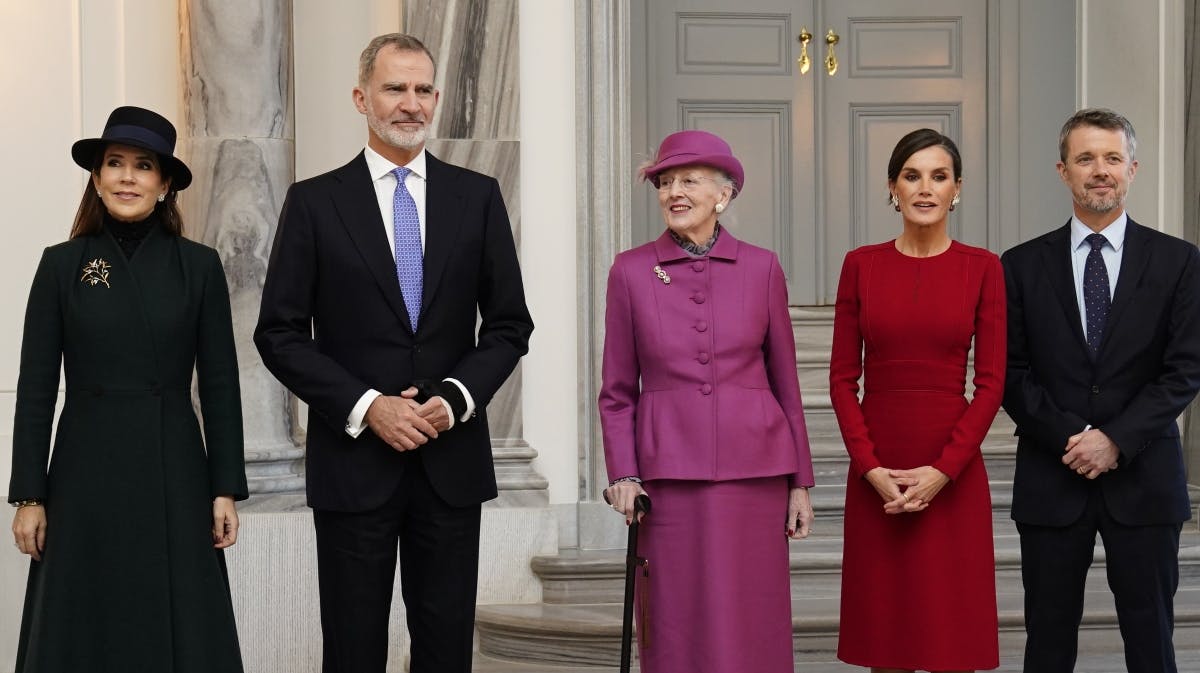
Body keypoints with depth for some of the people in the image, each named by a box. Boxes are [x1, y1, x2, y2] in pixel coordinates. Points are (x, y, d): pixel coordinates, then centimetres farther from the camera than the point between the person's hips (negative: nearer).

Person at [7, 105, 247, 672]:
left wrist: (226, 489, -2)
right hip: (85, 476, 0)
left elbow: (220, 385, 2)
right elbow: (35, 388, 1)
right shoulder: (61, 265, 1)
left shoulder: (198, 265, 1)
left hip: (174, 475, 0)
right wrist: (29, 496, -2)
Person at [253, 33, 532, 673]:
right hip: (353, 459, -1)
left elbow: (509, 325, 7)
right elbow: (280, 334, -2)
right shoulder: (314, 202, 1)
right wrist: (366, 407, -12)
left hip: (451, 460, 2)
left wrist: (456, 398, -9)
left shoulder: (478, 196, 7)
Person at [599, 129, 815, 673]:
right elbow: (618, 391, 6)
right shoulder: (631, 271, 3)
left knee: (752, 626, 4)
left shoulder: (761, 269, 4)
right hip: (669, 474, 0)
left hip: (753, 470, 0)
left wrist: (800, 482, 6)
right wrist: (623, 474, -6)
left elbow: (785, 381, 8)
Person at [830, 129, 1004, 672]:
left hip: (953, 476, -1)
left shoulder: (982, 268, 0)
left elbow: (991, 382, -3)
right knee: (884, 626, 7)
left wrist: (943, 470, -12)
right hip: (877, 477, 1)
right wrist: (871, 468, -9)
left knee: (952, 629, 3)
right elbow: (843, 378, 2)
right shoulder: (861, 265, 3)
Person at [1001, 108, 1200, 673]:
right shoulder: (1023, 266, 5)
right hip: (1051, 479, 1)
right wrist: (1070, 438, -10)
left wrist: (1116, 439, -12)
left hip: (1143, 478, 0)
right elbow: (1012, 373, 2)